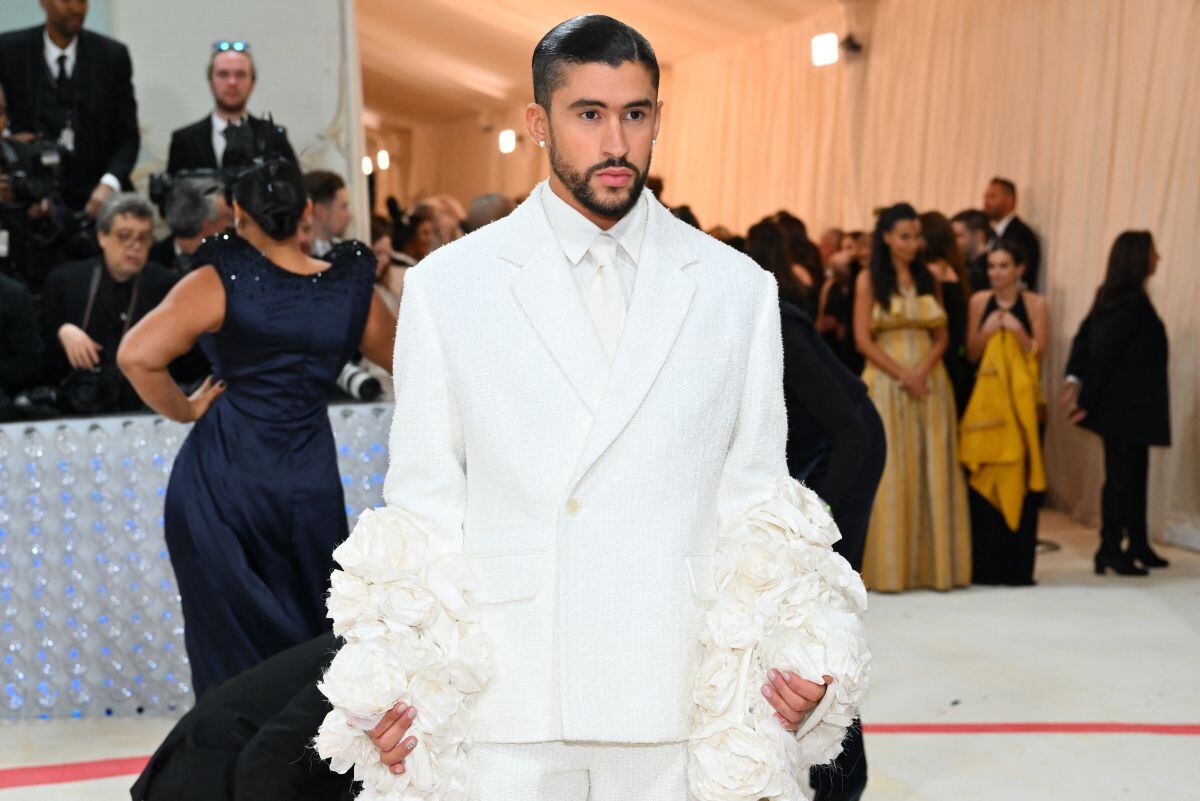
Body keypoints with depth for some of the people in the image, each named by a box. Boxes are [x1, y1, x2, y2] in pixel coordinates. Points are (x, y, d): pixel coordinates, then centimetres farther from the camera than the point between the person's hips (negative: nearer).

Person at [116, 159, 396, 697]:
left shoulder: (220, 281, -8)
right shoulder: (350, 288, 1)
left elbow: (136, 355, -17)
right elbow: (397, 357, 19)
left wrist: (184, 409, -2)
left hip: (220, 480, -2)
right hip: (309, 486, 3)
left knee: (229, 639, 10)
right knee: (310, 638, 18)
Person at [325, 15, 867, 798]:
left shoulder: (740, 290, 5)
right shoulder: (447, 286, 2)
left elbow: (758, 503, 7)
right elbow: (422, 507, 4)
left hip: (676, 713, 1)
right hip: (504, 711, -1)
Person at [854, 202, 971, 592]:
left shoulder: (928, 279, 12)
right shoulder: (869, 279, 0)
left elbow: (941, 335, 9)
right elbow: (863, 339, -6)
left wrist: (923, 372, -10)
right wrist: (903, 376, -13)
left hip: (930, 382, 4)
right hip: (886, 384, -4)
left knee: (933, 473, 2)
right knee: (889, 475, -4)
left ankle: (934, 563, 7)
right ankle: (888, 567, 1)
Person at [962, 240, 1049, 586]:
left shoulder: (1034, 304, 1)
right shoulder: (978, 302, 6)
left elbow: (1040, 353, -1)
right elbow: (971, 354, 6)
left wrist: (1019, 332, -16)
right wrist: (986, 330, -11)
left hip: (1023, 401, -1)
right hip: (986, 398, 1)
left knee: (1020, 478, -1)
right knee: (984, 479, -1)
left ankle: (1018, 566, 7)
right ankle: (985, 566, 7)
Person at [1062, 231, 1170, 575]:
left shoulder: (1112, 296, 10)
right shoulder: (1133, 302, -19)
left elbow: (1085, 336, 7)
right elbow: (1104, 352, -22)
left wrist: (1075, 377, -1)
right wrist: (1088, 401, -17)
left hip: (1123, 407, 9)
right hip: (1128, 406, -9)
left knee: (1133, 474, 15)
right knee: (1123, 477, -1)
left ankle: (1138, 547, 23)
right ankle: (1111, 551, 6)